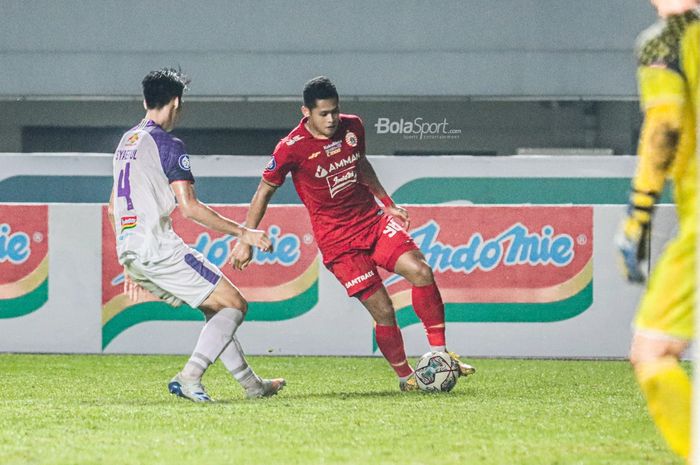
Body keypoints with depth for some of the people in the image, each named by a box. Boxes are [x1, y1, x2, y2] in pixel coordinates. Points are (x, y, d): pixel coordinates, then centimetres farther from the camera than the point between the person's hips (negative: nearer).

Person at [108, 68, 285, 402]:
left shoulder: (126, 142, 18)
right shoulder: (168, 145, -9)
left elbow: (113, 206, 25)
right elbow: (189, 208, -16)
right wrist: (242, 233, -10)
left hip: (130, 251, 9)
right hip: (160, 249, -9)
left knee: (217, 308, 18)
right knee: (235, 305, -3)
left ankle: (251, 384, 19)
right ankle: (189, 377, -17)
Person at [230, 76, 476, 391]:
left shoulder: (352, 127, 1)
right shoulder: (292, 149, -15)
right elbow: (264, 191, -2)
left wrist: (388, 203, 25)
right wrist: (246, 241, -1)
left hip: (373, 220, 5)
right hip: (337, 241, -5)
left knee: (420, 271, -18)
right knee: (383, 311, -10)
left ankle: (439, 353, -7)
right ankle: (405, 377, 10)